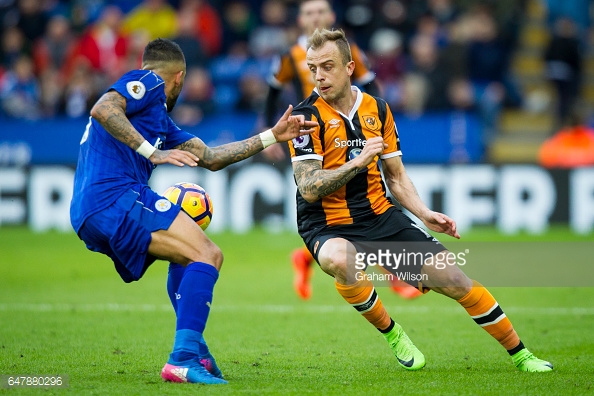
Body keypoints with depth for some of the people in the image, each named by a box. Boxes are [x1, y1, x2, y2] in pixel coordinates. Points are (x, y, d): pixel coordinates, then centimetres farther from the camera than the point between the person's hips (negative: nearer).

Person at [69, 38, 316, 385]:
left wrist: (272, 136, 34)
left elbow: (209, 157, 32)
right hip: (115, 197, -10)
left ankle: (196, 353, 21)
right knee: (208, 255, -16)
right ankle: (183, 361, -27)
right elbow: (102, 109, -15)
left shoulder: (160, 119, 31)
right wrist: (152, 152, -16)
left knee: (187, 253, 30)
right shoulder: (148, 83, 4)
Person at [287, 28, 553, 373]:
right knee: (340, 260, -40)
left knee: (454, 279, -4)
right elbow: (308, 189, -18)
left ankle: (521, 355, 14)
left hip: (381, 215, 4)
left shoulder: (377, 109, 5)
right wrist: (357, 162, -27)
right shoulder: (307, 117, -10)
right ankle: (391, 333, -13)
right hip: (329, 226, -4)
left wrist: (425, 214, 0)